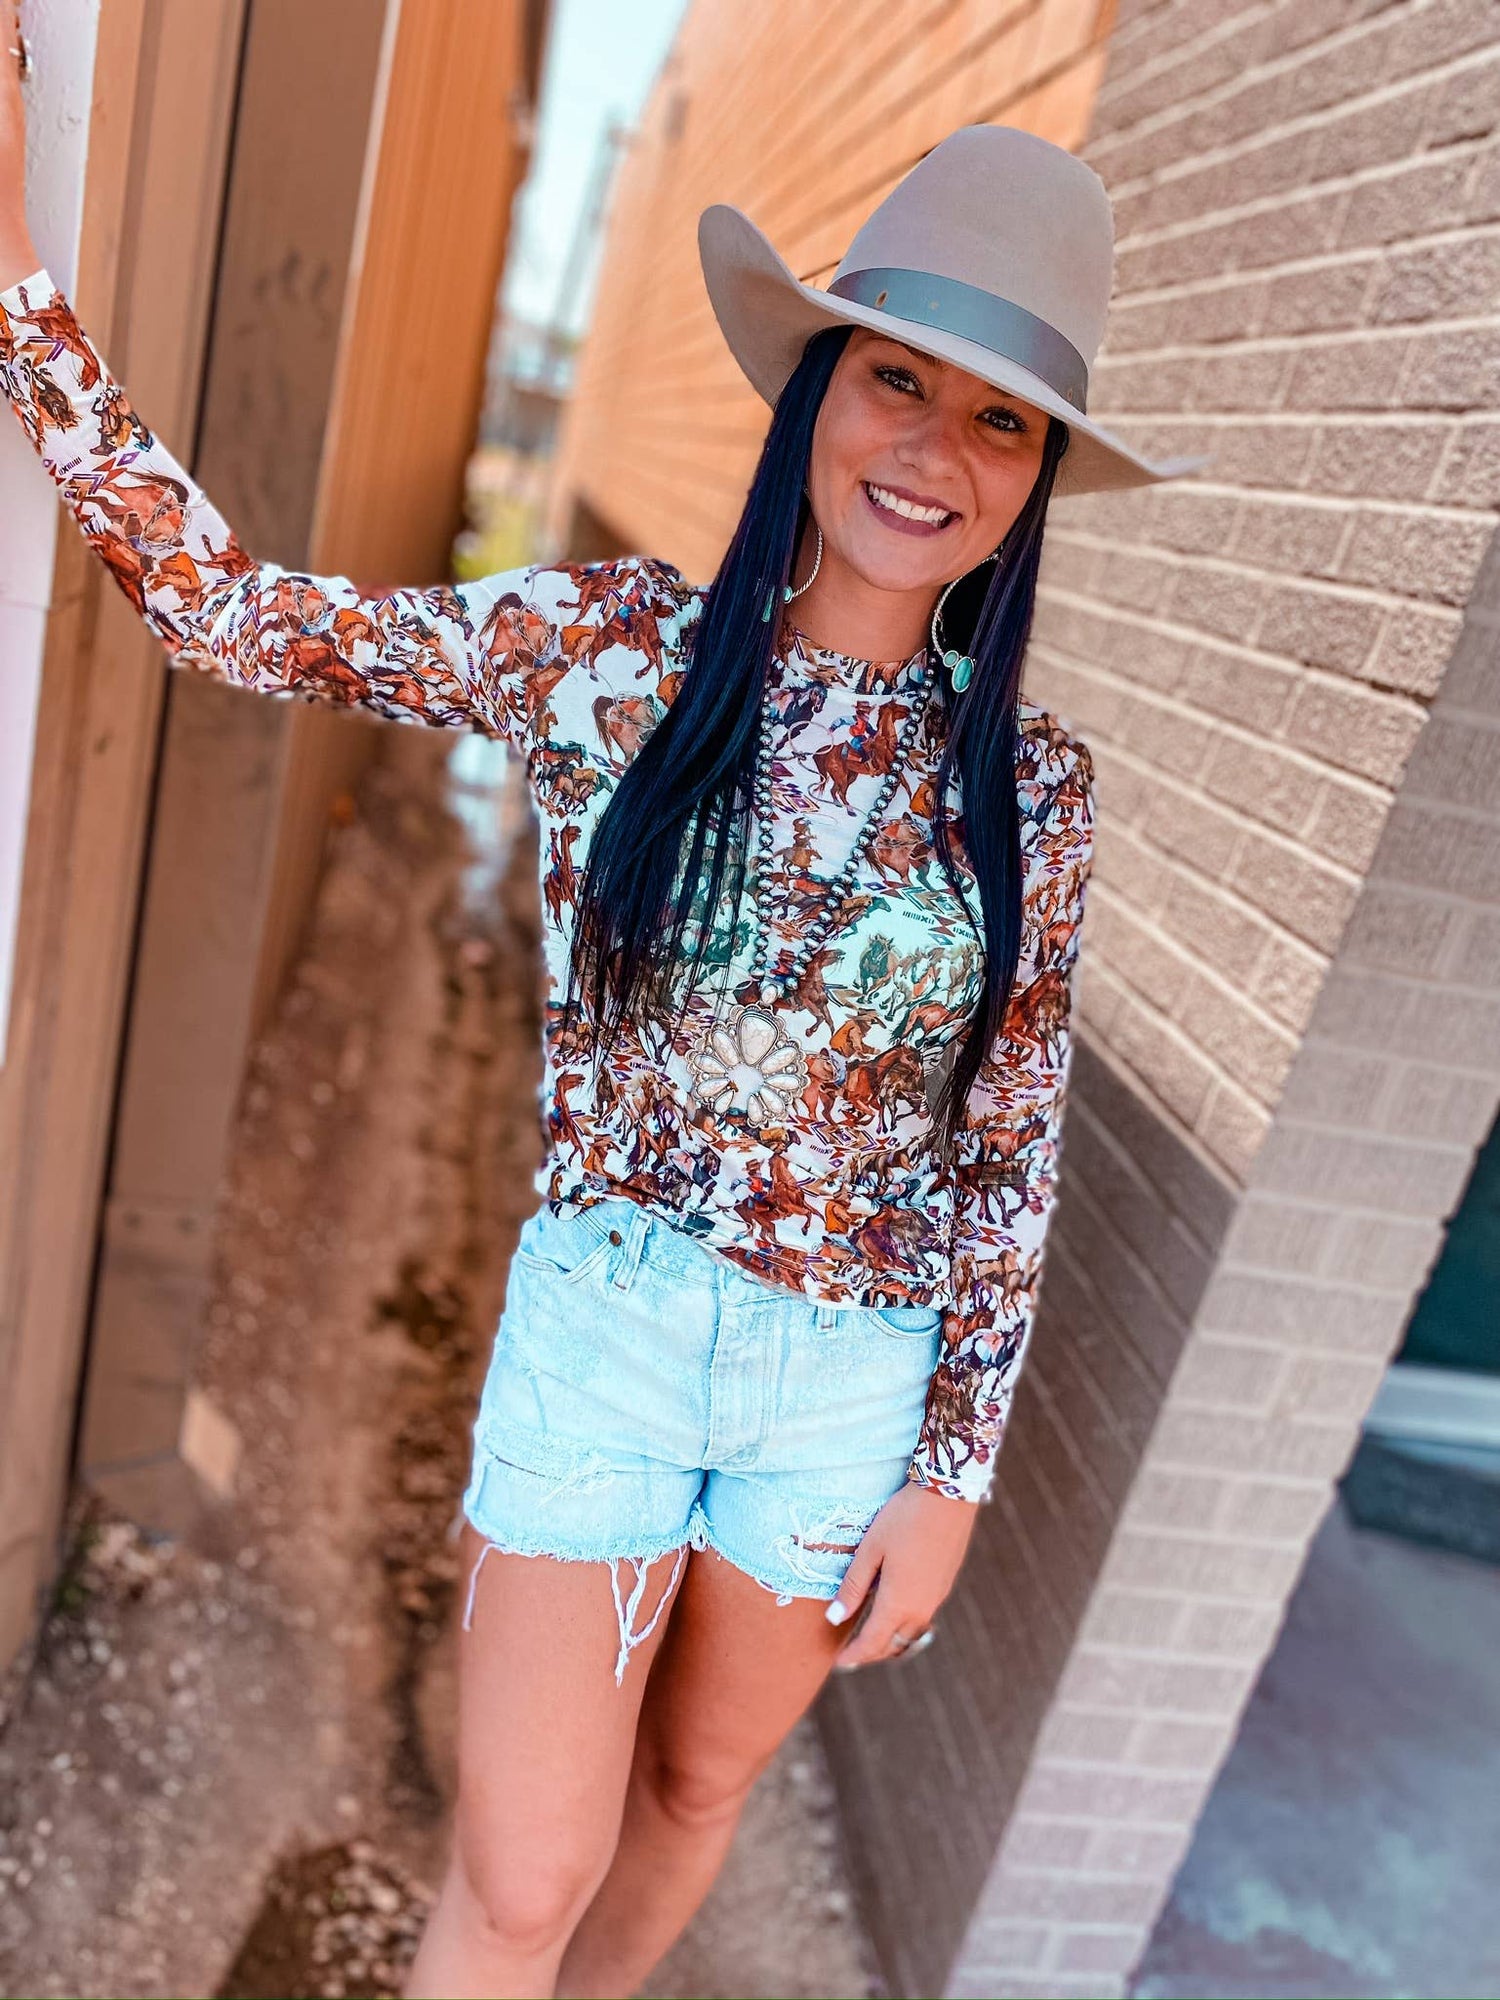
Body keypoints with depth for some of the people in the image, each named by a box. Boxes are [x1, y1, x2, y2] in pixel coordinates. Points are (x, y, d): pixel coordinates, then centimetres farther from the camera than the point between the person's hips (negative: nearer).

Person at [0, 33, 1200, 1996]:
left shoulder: (1032, 782, -5)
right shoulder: (613, 644, -9)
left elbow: (1014, 1146, -1)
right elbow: (241, 618, -6)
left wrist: (952, 1472, 0)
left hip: (855, 1377, 2)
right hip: (604, 1327, -2)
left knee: (696, 1787, 25)